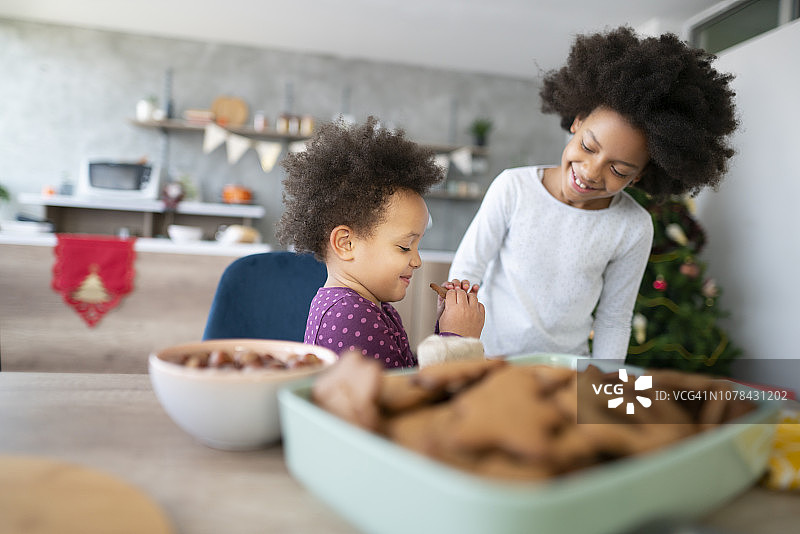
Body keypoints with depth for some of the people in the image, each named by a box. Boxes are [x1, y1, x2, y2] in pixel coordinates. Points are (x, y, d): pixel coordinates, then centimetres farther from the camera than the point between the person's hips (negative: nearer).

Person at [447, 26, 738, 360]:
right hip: (486, 353, -1)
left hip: (564, 366, 2)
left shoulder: (634, 229, -8)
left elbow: (613, 319, 3)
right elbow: (466, 270, -5)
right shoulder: (513, 187, -12)